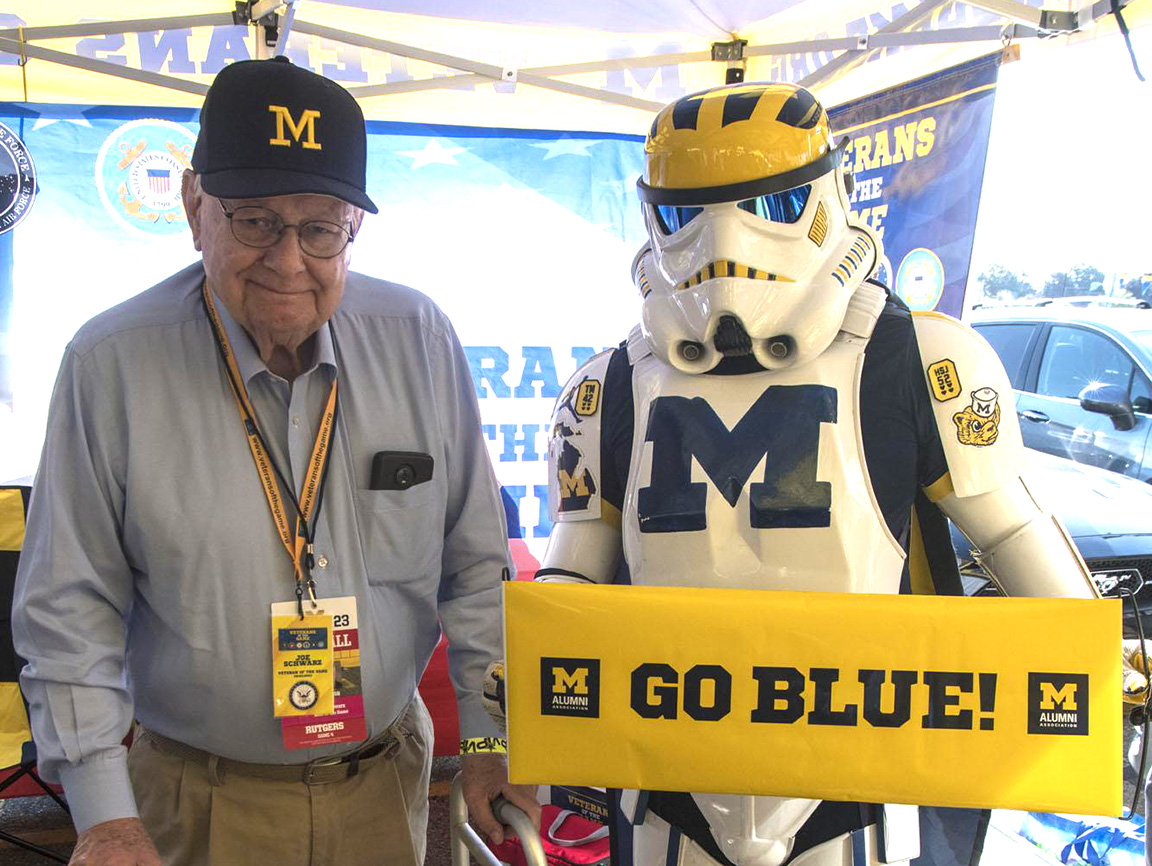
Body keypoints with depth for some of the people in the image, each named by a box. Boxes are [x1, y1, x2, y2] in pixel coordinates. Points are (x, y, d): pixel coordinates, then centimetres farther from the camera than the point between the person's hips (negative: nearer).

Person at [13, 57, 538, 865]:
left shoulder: (421, 341, -7)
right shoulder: (112, 363, -14)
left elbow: (476, 562, 1)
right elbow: (71, 608, -8)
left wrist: (490, 736, 1)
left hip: (387, 778, 3)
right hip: (202, 798, -2)